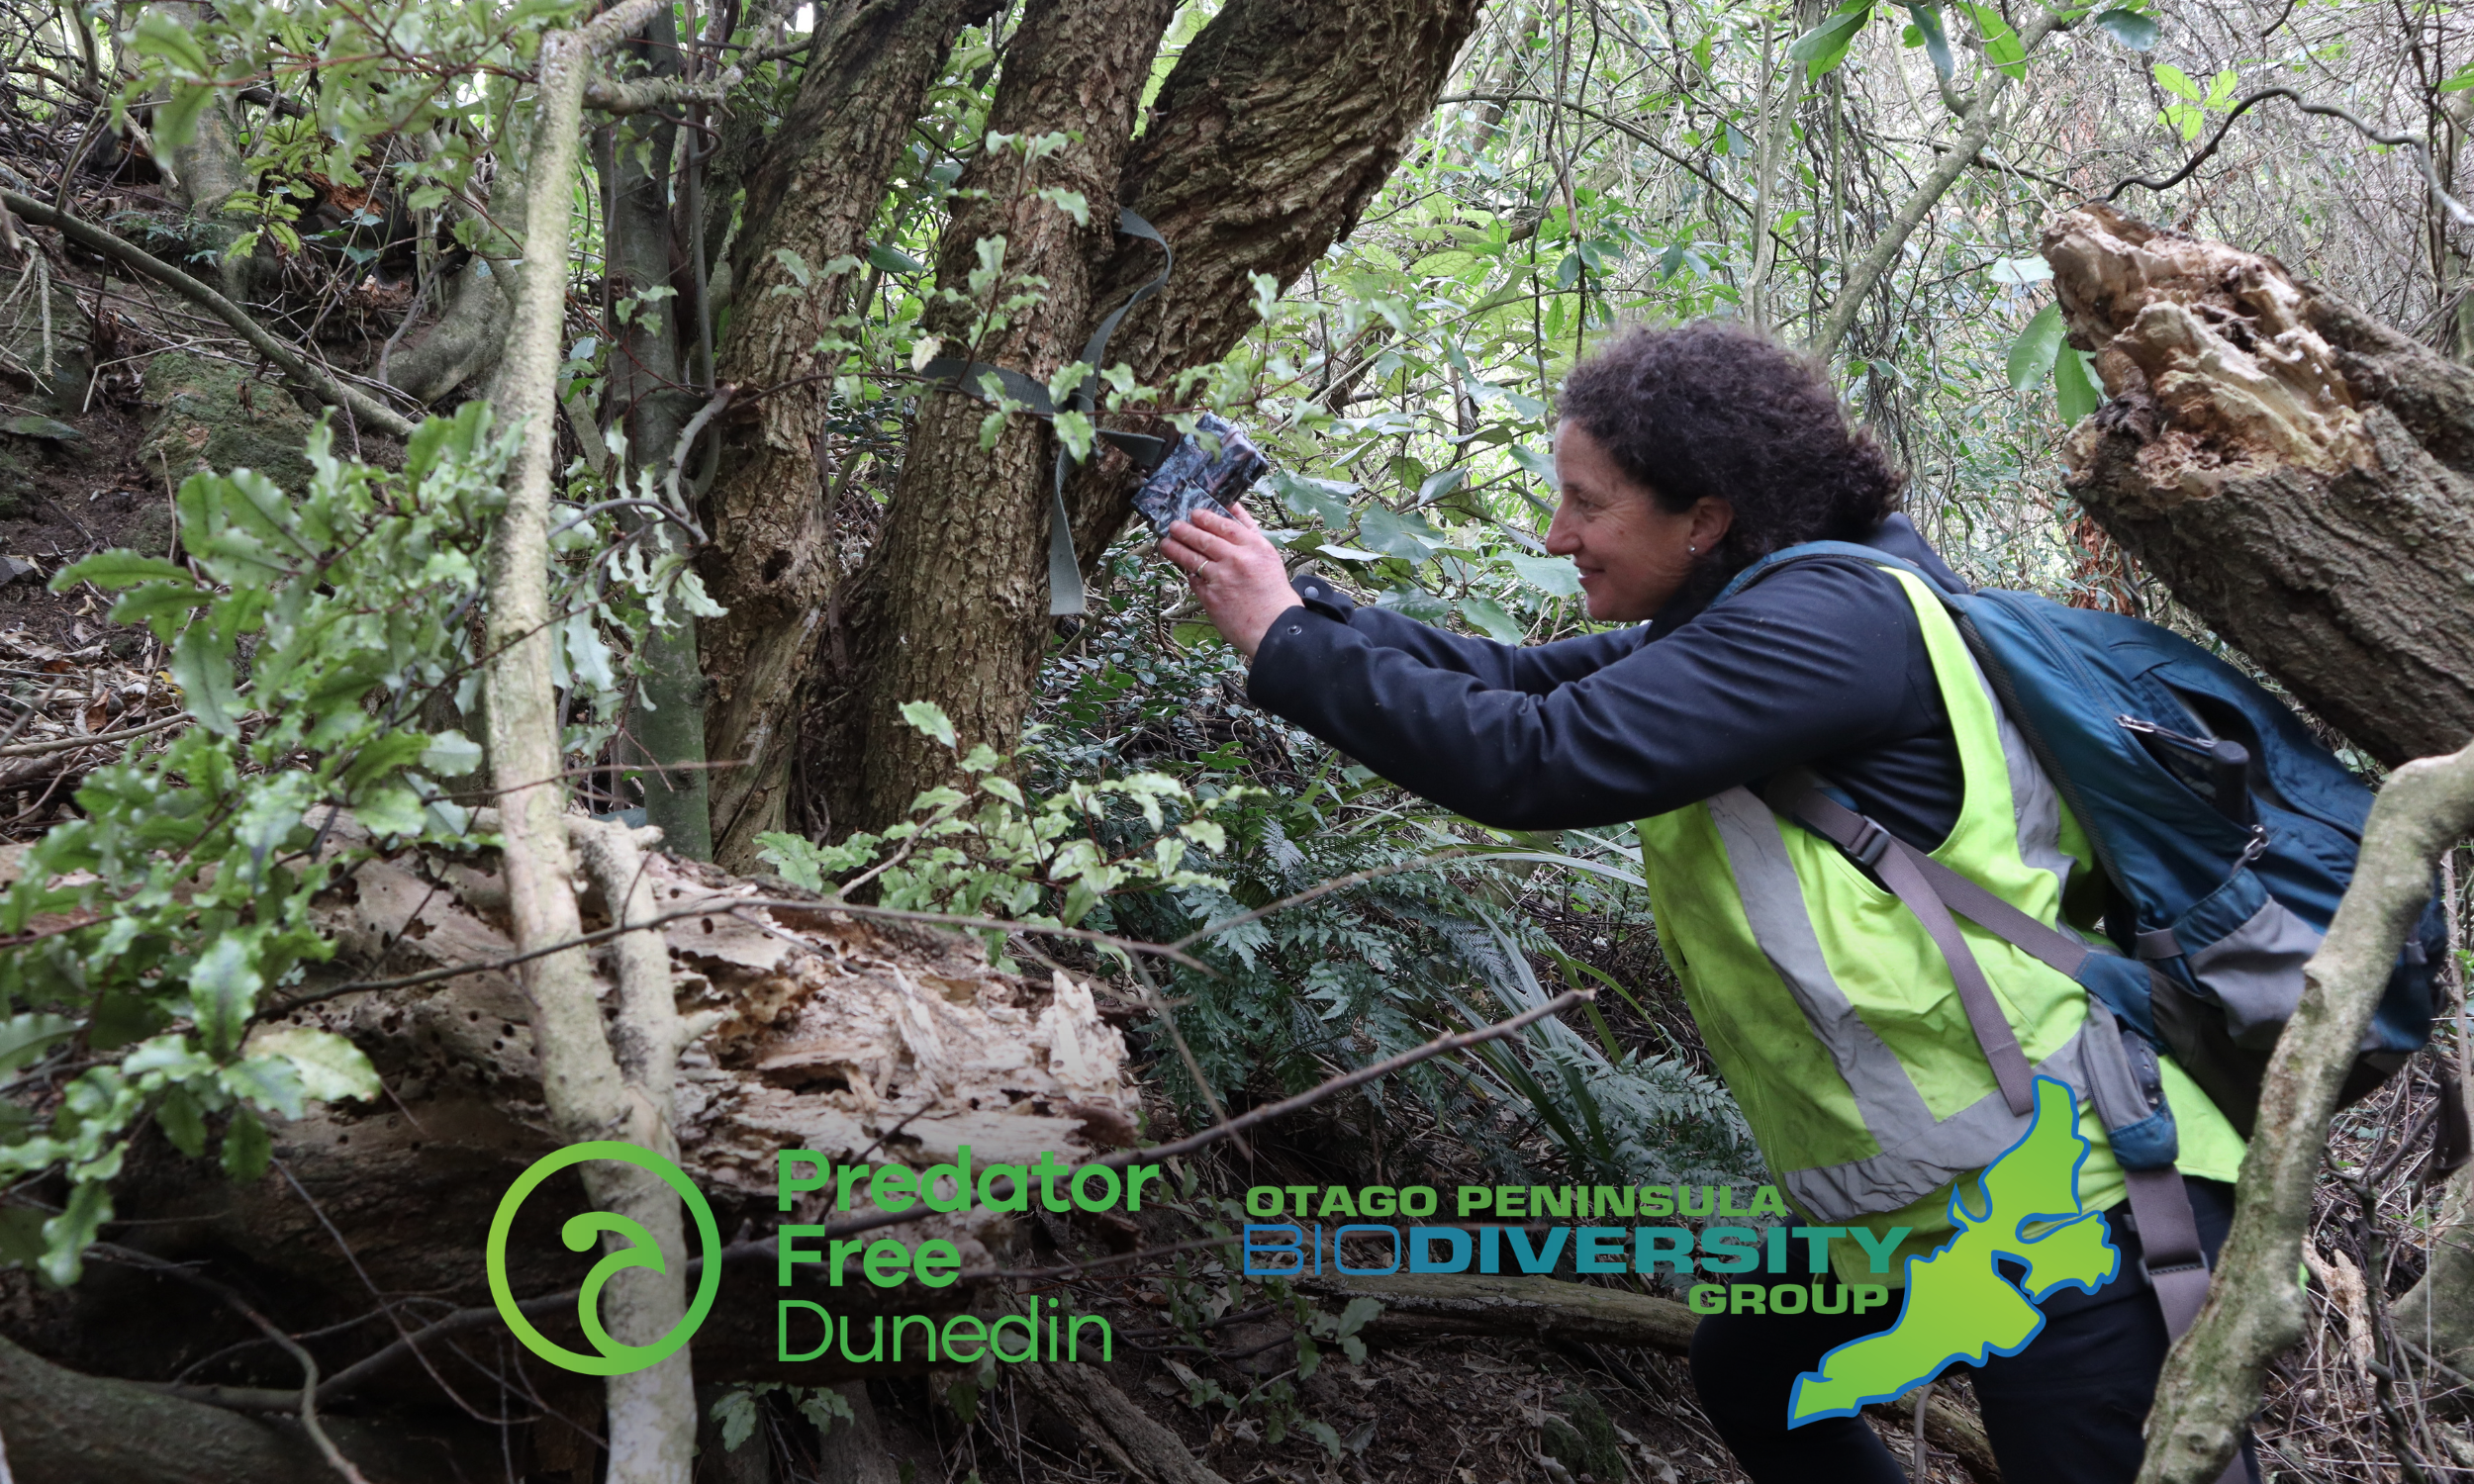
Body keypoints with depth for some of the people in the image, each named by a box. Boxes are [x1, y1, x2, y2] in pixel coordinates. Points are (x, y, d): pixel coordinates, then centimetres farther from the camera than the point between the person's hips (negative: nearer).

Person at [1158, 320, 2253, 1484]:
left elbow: (1531, 761, -28)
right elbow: (1516, 684, 10)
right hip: (1913, 1186, 11)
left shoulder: (1832, 624, -21)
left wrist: (1283, 647, -19)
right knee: (1750, 1382, 25)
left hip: (2055, 1196, -11)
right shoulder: (1743, 621, 11)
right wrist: (1293, 597, 2)